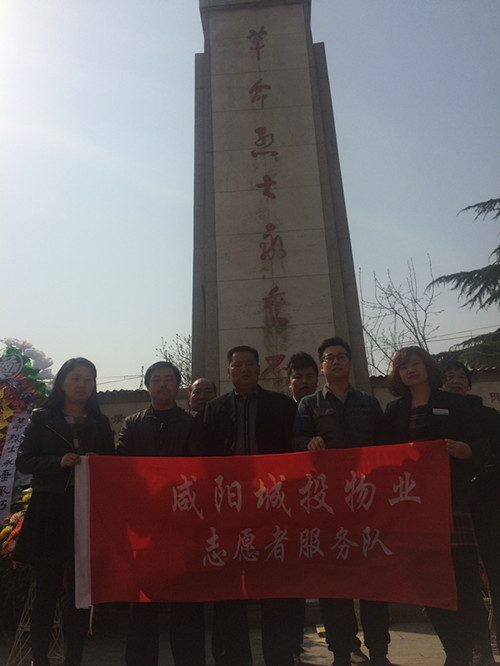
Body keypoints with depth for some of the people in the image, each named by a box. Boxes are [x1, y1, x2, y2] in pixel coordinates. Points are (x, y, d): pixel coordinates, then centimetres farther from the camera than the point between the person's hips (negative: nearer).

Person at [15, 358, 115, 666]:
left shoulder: (101, 423, 9)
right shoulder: (42, 418, 4)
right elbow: (23, 461, -2)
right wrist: (59, 462, -17)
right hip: (51, 512, -1)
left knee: (81, 589, 7)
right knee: (48, 588, 7)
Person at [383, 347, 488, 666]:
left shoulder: (453, 403, 6)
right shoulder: (395, 411, 13)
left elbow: (479, 447, 0)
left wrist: (459, 448, -19)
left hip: (452, 499, -2)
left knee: (460, 573, -5)